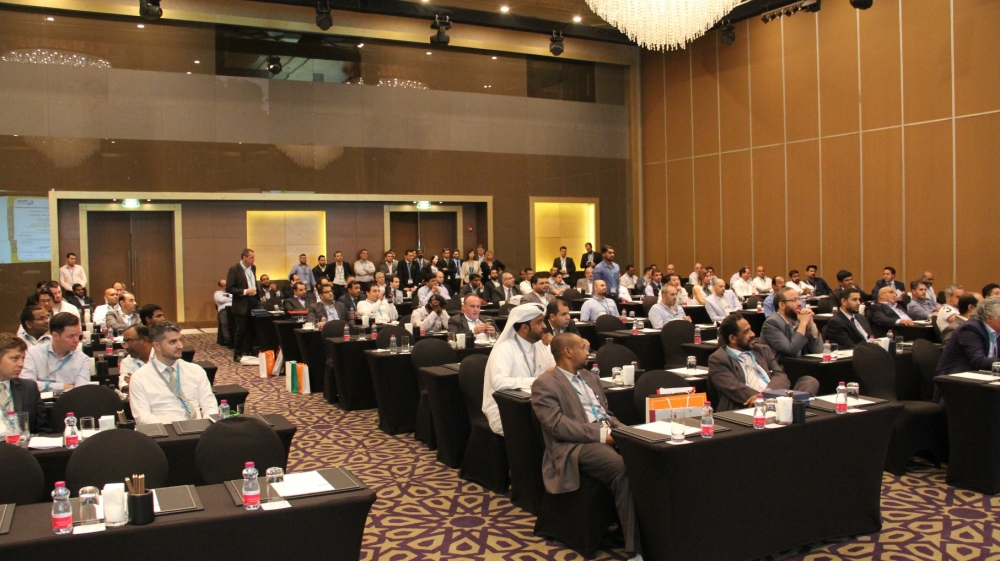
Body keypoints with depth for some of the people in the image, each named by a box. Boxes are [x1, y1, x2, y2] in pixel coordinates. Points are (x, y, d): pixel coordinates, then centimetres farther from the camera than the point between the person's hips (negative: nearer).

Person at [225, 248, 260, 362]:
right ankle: (237, 355, 12)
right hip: (241, 305, -6)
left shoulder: (253, 268, 9)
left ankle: (247, 352, 20)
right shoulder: (234, 269, -12)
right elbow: (229, 288, -15)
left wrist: (257, 294, 12)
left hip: (253, 302, 6)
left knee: (251, 329, 9)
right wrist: (245, 292, -21)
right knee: (241, 330, 1)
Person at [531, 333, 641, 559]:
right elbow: (557, 424, -13)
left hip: (610, 435, 7)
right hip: (576, 445, -7)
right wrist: (600, 434, -18)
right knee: (624, 468, -34)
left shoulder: (589, 376, 25)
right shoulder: (545, 384, 0)